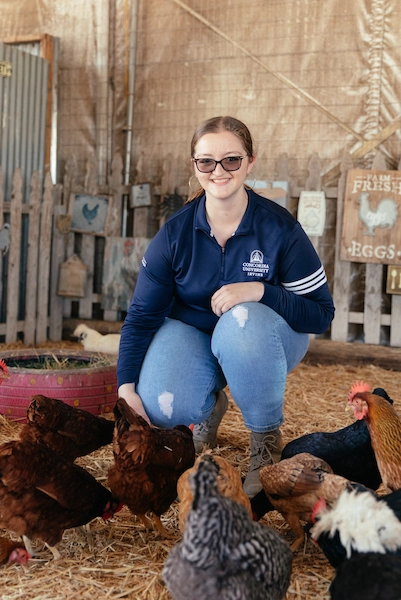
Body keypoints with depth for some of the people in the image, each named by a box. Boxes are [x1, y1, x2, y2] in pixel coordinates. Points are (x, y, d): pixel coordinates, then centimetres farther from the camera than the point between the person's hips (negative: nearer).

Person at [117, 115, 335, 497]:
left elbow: (320, 313, -16)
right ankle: (209, 407, 14)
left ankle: (267, 439, -12)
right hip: (192, 332, 2)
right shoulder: (176, 232, -12)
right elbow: (142, 314, -9)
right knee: (161, 408, -27)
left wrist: (260, 291, -33)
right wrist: (127, 387, -21)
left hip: (263, 341, -1)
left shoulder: (280, 229, -18)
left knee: (244, 322, -38)